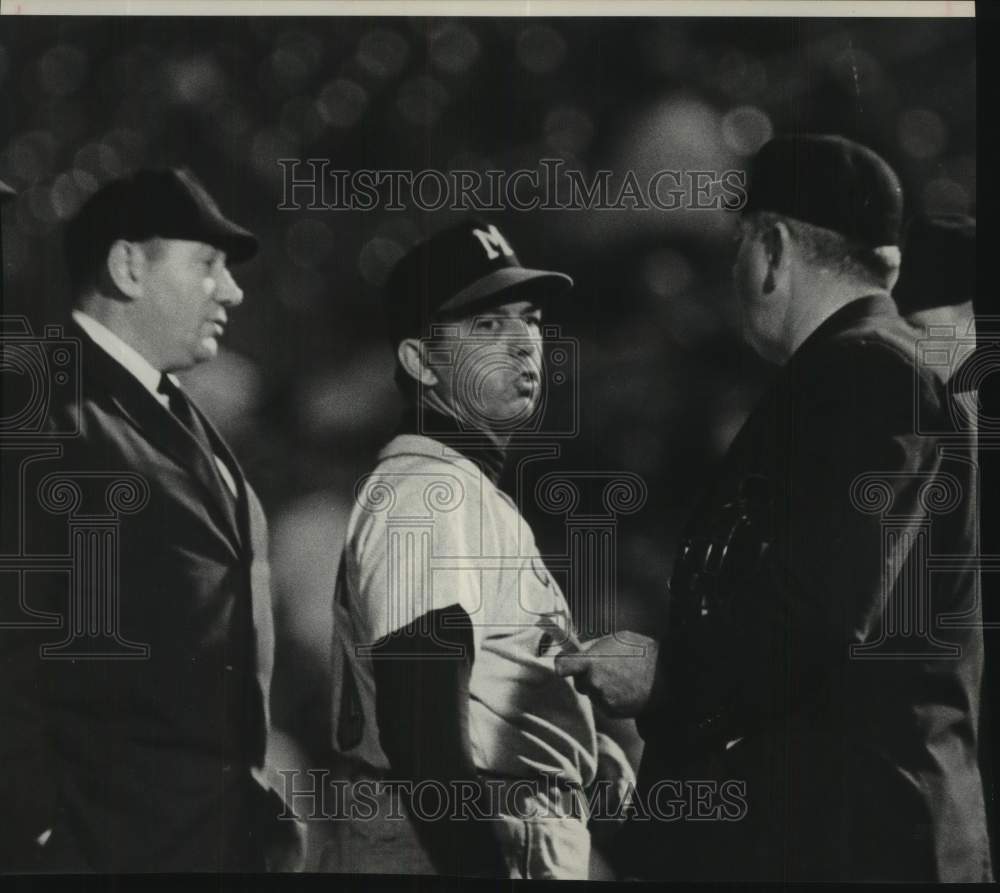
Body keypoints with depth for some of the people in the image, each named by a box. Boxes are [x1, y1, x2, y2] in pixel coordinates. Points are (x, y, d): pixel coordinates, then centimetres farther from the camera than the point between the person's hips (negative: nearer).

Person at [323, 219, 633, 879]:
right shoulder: (429, 494, -17)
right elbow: (423, 734, -25)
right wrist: (491, 868, -28)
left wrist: (577, 739, 7)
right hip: (449, 854, -10)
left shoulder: (472, 489, 15)